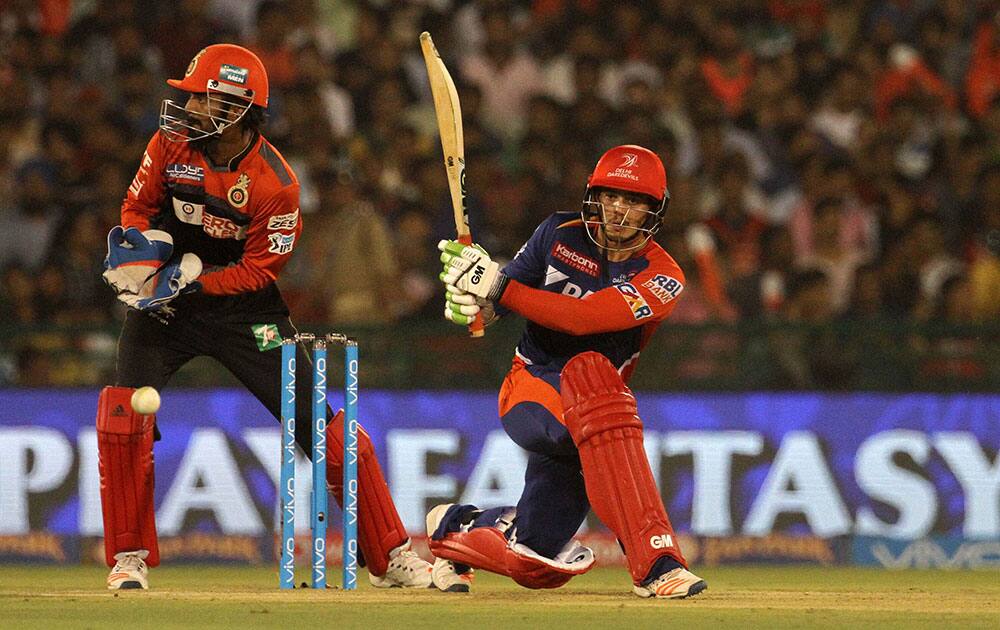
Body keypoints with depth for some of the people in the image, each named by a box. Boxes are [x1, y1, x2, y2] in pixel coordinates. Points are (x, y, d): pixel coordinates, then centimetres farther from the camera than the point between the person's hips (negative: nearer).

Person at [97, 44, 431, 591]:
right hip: (163, 303, 2)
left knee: (322, 427, -5)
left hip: (243, 307, -2)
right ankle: (130, 558, -5)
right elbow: (138, 206, 6)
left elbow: (258, 270, -15)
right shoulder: (171, 145, -7)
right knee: (123, 413, -20)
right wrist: (137, 243, -16)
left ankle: (390, 556, 6)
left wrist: (189, 277, -28)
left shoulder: (276, 185, -18)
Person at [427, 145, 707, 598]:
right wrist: (473, 301, -19)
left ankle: (459, 528, 33)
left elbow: (581, 318, -22)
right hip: (531, 389, -1)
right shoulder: (561, 235, 1)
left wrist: (496, 286, -25)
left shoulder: (661, 279, -8)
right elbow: (493, 308, 4)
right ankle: (654, 562, -44)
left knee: (537, 568, -5)